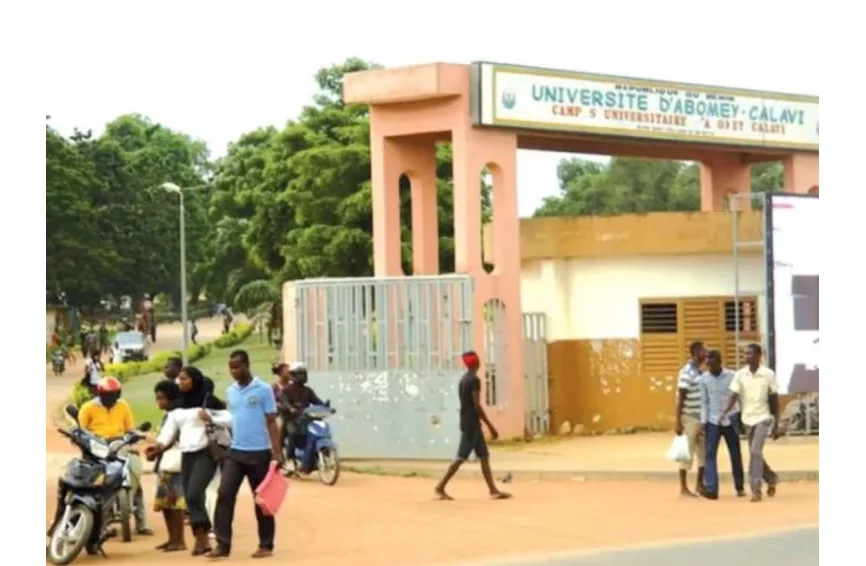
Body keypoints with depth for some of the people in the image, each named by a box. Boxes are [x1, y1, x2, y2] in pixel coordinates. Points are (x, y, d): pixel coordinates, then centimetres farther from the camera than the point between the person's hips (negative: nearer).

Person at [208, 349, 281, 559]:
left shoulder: (263, 390, -6)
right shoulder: (230, 391, 9)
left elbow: (271, 422, -6)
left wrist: (276, 453, -11)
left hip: (259, 452, -5)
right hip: (235, 451, 5)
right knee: (225, 494, -7)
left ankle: (266, 545, 14)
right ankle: (223, 544, -6)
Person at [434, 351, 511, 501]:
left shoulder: (463, 379, 15)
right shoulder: (474, 380, -14)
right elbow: (477, 406, -19)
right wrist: (490, 426, -16)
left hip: (468, 423, 10)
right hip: (471, 424, -10)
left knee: (484, 456, 8)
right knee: (461, 457, -7)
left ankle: (493, 490, 5)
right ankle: (440, 487, -5)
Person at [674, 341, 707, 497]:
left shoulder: (699, 371, 10)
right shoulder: (687, 372, -17)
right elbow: (680, 398, -18)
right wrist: (678, 422, -19)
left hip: (701, 418, 8)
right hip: (690, 418, -8)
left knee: (704, 452, 12)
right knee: (687, 453, -1)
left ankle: (699, 484, 22)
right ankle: (683, 488, 6)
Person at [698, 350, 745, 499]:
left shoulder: (732, 377, -7)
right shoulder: (704, 379, 0)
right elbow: (704, 402, 4)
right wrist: (703, 422, -3)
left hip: (730, 420, -1)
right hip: (713, 421, 1)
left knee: (735, 455, 9)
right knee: (710, 454, -9)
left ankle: (739, 487, 24)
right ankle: (711, 489, -12)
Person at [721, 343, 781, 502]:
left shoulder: (768, 374, -6)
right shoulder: (740, 374, -1)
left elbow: (774, 399, 0)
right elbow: (734, 396, -7)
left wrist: (776, 425, -1)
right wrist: (725, 412, -26)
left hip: (763, 418, -4)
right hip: (748, 419, 4)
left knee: (755, 452, -17)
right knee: (755, 454, 11)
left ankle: (755, 490, -13)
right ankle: (771, 479, 35)